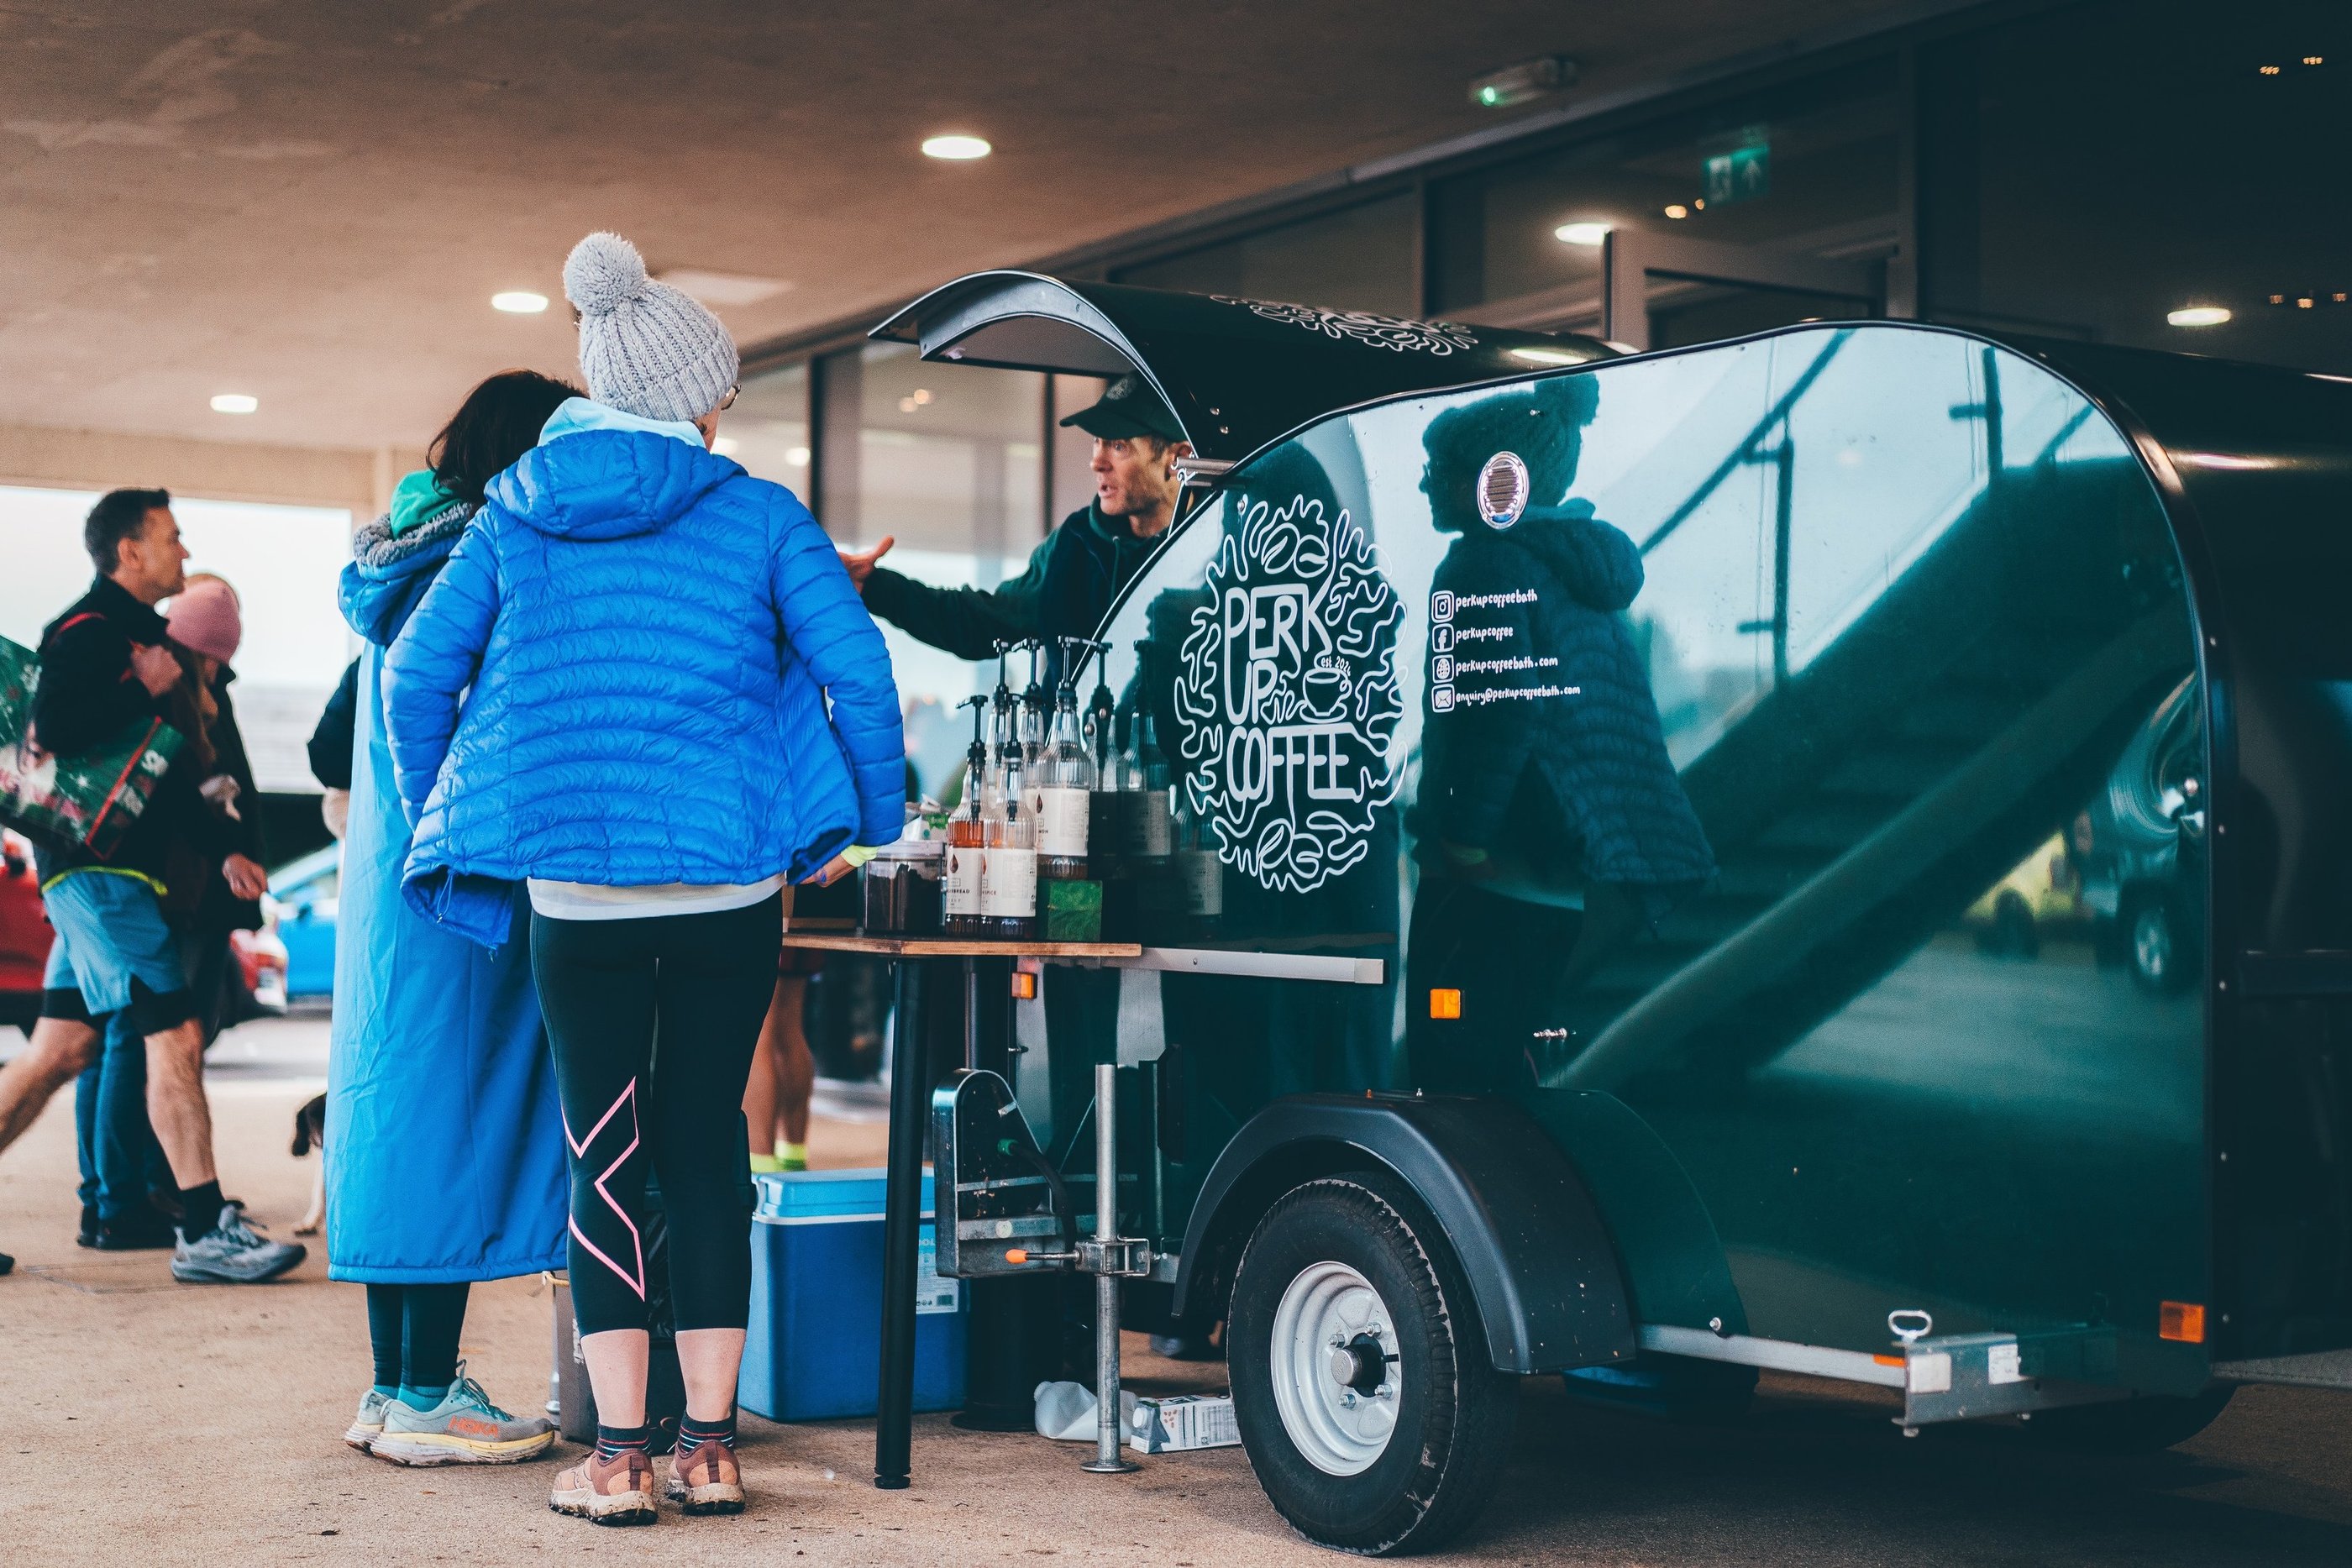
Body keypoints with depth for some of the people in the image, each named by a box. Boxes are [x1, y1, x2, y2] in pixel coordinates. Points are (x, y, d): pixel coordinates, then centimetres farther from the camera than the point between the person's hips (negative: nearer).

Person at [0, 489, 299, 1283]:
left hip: (108, 872, 10)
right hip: (96, 867, -10)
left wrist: (222, 850, 17)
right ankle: (205, 1233, -9)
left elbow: (166, 770, 24)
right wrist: (147, 691, -16)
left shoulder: (137, 635, 21)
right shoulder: (91, 630, -9)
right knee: (176, 1037, -11)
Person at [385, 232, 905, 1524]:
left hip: (571, 879, 1)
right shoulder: (759, 515, 1)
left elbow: (418, 669, 7)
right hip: (729, 876, 0)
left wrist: (438, 822, 18)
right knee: (706, 1147, 9)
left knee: (603, 1158, 6)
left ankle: (619, 1458, 4)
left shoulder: (516, 515, 8)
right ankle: (708, 1449, 11)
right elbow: (854, 665, -6)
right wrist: (874, 825, 5)